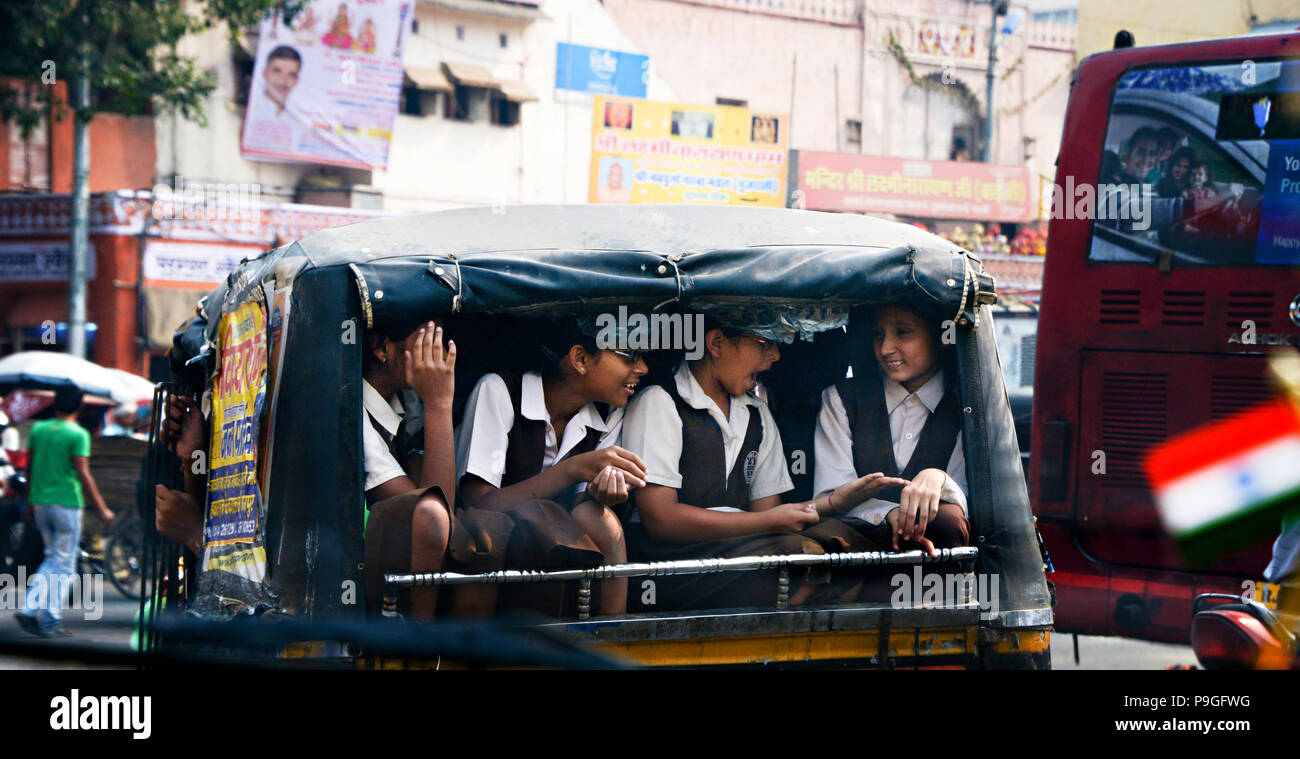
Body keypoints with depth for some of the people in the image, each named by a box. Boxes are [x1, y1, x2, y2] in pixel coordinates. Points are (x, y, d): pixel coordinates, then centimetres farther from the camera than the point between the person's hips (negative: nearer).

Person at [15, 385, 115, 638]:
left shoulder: (38, 430, 6)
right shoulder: (78, 434, -10)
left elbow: (30, 468, 11)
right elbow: (83, 474, -14)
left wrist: (30, 503, 22)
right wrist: (102, 509, -8)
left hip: (40, 503, 6)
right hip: (67, 503, -6)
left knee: (53, 557, 19)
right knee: (64, 563, 4)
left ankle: (30, 608, 5)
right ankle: (50, 620, 2)